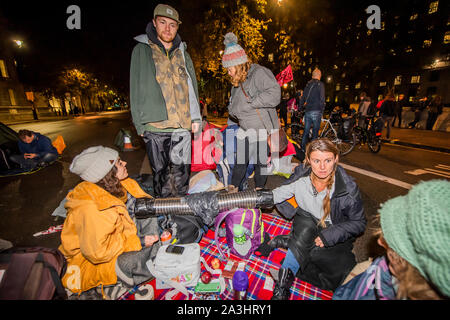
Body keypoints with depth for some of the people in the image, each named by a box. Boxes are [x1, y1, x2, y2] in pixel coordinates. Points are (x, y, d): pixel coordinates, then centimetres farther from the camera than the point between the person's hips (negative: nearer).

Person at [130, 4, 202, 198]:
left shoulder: (182, 53, 19)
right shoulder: (141, 50, 10)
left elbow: (192, 86, 18)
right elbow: (136, 89, 7)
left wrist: (196, 117, 10)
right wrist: (139, 123, 1)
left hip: (183, 124, 3)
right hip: (155, 124, -2)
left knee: (182, 172, 7)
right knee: (161, 174, 4)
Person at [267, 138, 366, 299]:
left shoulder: (348, 188, -19)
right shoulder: (301, 174, -14)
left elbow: (359, 223, -10)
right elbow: (279, 195, -6)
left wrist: (328, 235, -21)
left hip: (335, 235, 0)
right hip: (306, 228, 1)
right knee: (306, 225, -35)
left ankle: (289, 242, -9)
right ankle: (282, 286, -26)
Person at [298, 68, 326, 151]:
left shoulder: (308, 84, 14)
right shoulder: (320, 84, -3)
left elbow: (302, 98, 18)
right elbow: (322, 99, -10)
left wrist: (300, 108, 27)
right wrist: (322, 110, -3)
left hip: (307, 111, 6)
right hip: (316, 111, -5)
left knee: (306, 131, 10)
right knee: (315, 131, -1)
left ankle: (303, 149, 11)